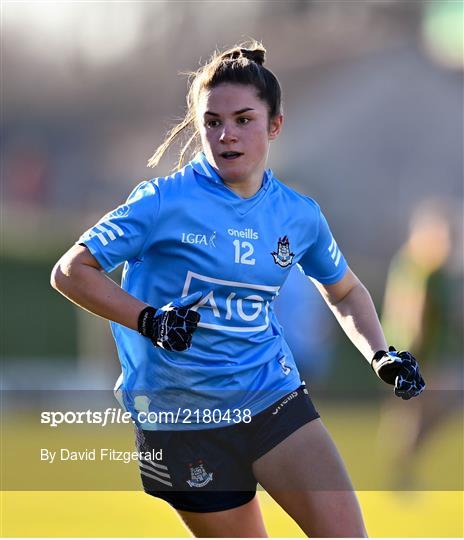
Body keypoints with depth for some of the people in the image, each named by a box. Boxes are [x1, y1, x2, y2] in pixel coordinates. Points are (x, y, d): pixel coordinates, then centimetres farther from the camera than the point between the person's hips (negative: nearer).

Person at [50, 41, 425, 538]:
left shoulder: (299, 216, 4)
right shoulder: (165, 200, -10)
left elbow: (344, 291, 23)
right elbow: (70, 272, -8)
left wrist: (381, 356, 6)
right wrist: (150, 321, -20)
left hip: (273, 398, 4)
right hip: (181, 417, -3)